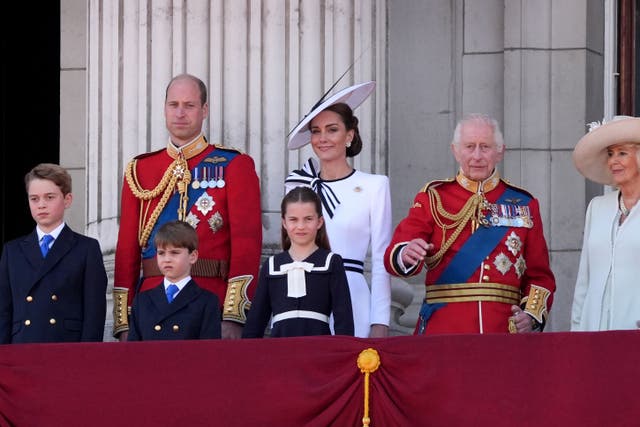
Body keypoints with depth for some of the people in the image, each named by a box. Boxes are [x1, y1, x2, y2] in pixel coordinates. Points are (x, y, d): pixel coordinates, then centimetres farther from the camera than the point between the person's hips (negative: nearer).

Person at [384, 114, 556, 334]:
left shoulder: (524, 204, 12)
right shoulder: (433, 198, 7)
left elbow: (540, 275, 12)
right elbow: (394, 255, -5)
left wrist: (532, 315, -6)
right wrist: (407, 255, -28)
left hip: (504, 331, 1)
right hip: (443, 332, -1)